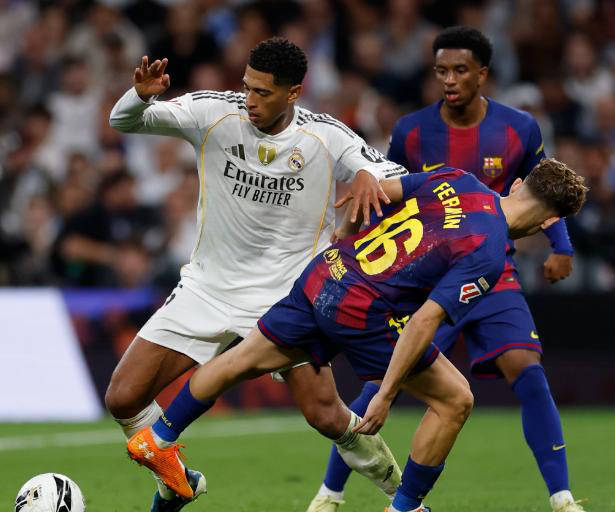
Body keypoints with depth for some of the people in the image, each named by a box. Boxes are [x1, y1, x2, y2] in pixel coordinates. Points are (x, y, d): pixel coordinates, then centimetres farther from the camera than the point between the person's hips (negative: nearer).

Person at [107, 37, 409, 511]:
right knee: (123, 399, -5)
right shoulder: (215, 113, -10)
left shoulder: (327, 138, -11)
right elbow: (123, 121, -11)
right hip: (208, 289, 2)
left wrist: (368, 176, -29)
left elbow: (399, 179, -6)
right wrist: (142, 96, -34)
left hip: (287, 296, -2)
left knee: (326, 416, -10)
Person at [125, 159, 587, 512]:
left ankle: (157, 441, 35)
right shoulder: (488, 256, -15)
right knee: (454, 399, 7)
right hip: (363, 314, -7)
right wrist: (386, 396, -17)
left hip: (323, 273, 7)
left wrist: (344, 241, 27)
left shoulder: (456, 180, 4)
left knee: (243, 361, 23)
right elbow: (424, 322, -21)